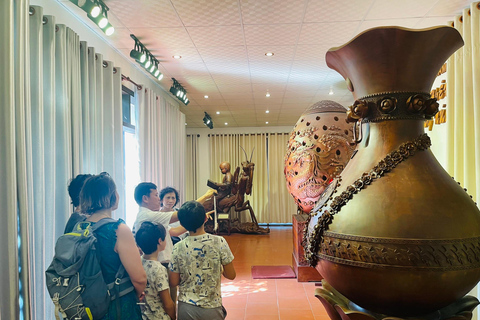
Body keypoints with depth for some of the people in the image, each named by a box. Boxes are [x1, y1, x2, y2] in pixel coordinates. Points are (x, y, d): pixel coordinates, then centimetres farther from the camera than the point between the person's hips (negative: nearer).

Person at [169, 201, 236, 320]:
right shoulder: (219, 242, -14)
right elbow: (231, 275, -8)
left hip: (186, 309, 2)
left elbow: (173, 282, -4)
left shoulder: (178, 248, -10)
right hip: (211, 309, -1)